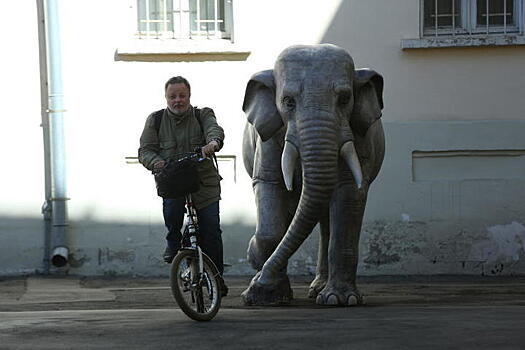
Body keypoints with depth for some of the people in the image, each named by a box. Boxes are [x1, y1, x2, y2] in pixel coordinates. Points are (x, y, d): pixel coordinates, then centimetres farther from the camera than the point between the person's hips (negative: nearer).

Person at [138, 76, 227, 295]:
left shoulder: (203, 115, 6)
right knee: (171, 206, -32)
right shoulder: (156, 120, 9)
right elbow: (145, 150, 2)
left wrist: (213, 143, -40)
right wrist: (155, 162, -22)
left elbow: (214, 130, -15)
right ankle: (173, 242, -2)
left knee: (211, 229, -10)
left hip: (204, 180, 0)